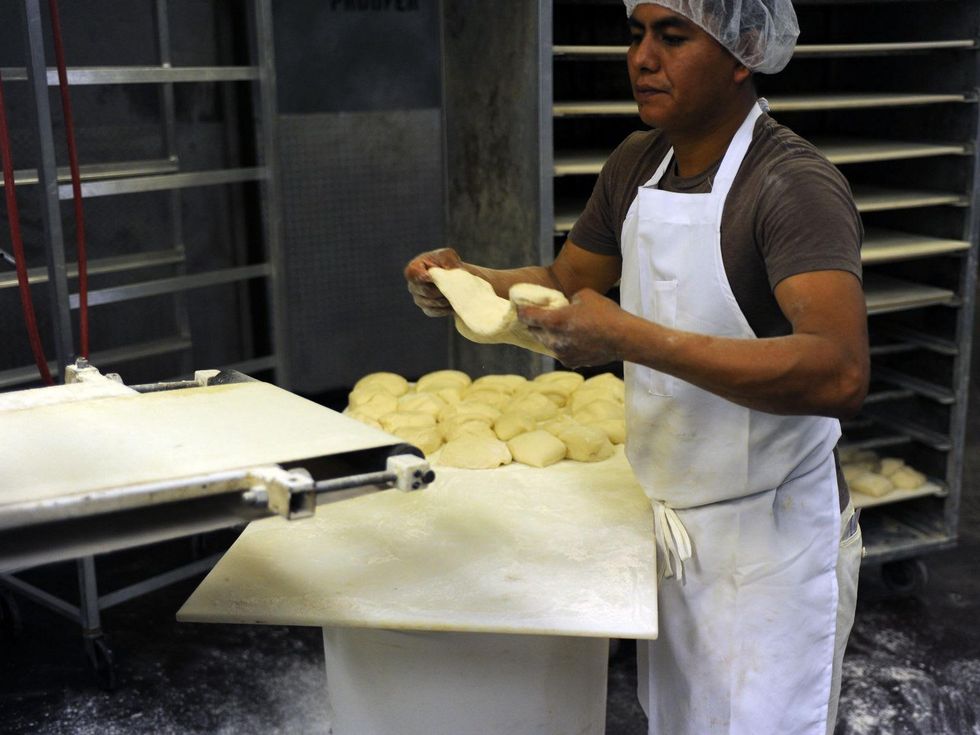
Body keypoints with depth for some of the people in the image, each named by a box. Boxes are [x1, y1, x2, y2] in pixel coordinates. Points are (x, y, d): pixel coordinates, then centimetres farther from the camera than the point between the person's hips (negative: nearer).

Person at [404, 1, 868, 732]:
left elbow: (840, 374, -36)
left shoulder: (795, 184, -22)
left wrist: (633, 338, -41)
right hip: (670, 523, 7)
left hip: (768, 540, -7)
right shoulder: (636, 163, 1)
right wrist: (469, 280, -6)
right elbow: (567, 284, 14)